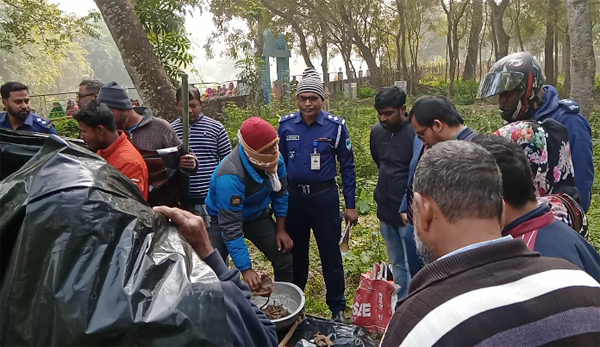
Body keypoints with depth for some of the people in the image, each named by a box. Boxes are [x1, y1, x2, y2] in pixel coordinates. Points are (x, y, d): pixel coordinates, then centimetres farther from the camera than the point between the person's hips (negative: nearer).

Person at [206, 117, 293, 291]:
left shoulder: (274, 158, -21)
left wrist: (281, 229, -2)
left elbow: (280, 193, -2)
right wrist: (245, 269, -36)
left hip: (258, 216, 5)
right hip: (223, 219, -5)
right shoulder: (231, 176, -39)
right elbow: (231, 227, -36)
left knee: (284, 261, 1)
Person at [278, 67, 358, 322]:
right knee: (296, 253, 17)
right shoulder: (286, 125, -1)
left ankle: (338, 308, 23)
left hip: (324, 196, -2)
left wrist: (351, 205, -3)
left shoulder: (336, 126, -7)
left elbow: (347, 166, -2)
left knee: (330, 255, 5)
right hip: (293, 196, 3)